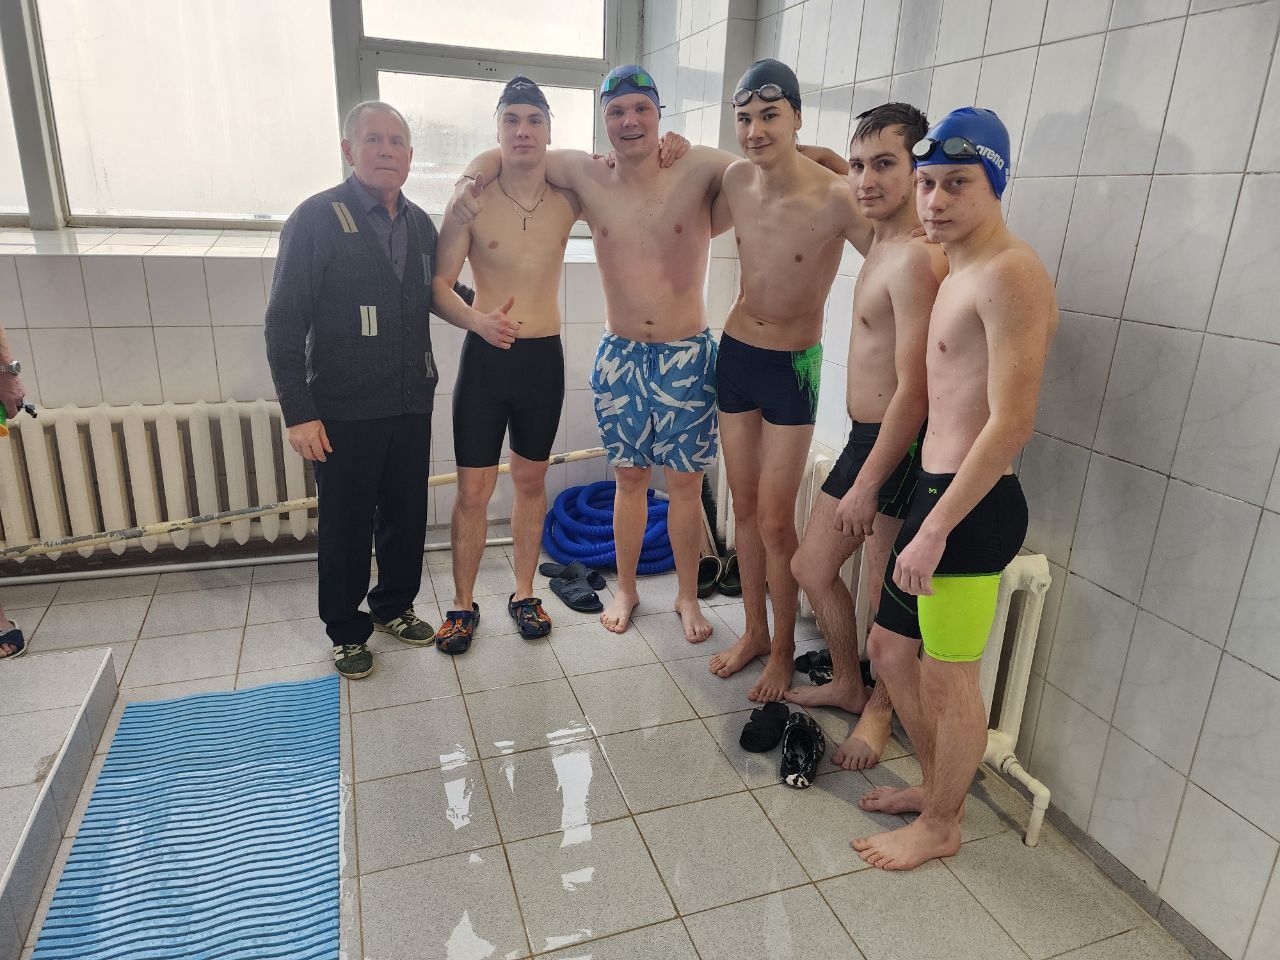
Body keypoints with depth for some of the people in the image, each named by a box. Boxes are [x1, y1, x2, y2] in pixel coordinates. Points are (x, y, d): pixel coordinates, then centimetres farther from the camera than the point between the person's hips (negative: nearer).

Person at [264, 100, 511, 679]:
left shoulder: (419, 224, 8)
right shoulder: (316, 219, -9)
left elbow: (440, 290, 21)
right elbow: (284, 325, -10)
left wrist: (482, 314, -1)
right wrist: (299, 413, -14)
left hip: (411, 405, 5)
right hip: (344, 412, -5)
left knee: (407, 516, 15)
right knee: (346, 525, 9)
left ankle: (394, 607, 37)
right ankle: (345, 630, 29)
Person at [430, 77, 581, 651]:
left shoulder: (569, 198, 2)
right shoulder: (473, 200, -5)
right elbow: (438, 286, -7)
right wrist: (477, 319, -25)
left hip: (544, 357, 2)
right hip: (485, 356, -2)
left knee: (531, 481, 13)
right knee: (473, 491, 2)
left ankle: (524, 594, 28)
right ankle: (463, 604, 20)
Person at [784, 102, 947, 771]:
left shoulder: (916, 259, -21)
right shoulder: (882, 241, 8)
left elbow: (915, 389, -24)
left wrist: (868, 483, -21)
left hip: (898, 446, -10)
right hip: (866, 436, 10)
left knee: (886, 596, 6)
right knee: (811, 566, 16)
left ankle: (881, 704, 32)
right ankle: (849, 684, 37)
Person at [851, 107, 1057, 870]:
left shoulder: (1009, 273, -15)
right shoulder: (959, 272, 15)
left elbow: (1013, 422, -22)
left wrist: (935, 530, -22)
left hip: (973, 506, -10)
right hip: (937, 492, 10)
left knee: (949, 677, 6)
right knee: (891, 646, 19)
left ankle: (941, 826, 29)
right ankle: (938, 786, 40)